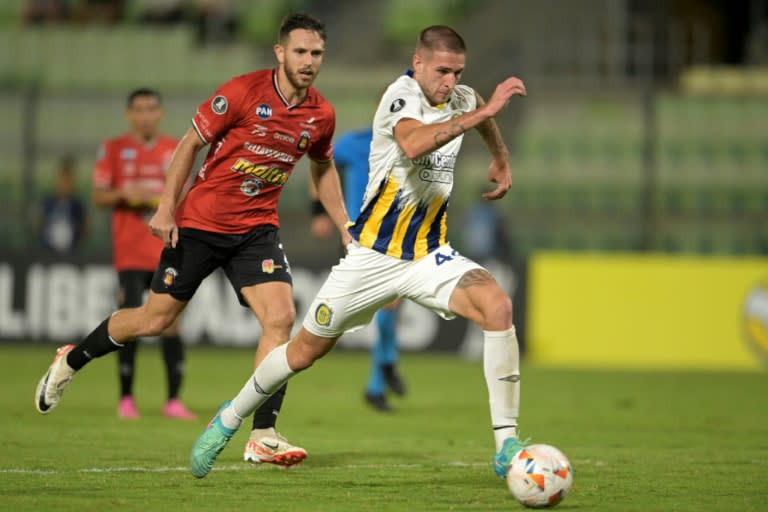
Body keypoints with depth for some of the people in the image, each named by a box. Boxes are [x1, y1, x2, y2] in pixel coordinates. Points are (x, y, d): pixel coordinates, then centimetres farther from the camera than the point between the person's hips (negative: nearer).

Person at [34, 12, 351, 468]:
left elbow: (323, 167, 19)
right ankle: (70, 361, 32)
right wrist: (166, 207, -12)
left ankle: (263, 436, -12)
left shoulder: (321, 114, -2)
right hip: (200, 223, -3)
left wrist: (344, 226, 14)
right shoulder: (243, 92, -17)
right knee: (155, 319, 5)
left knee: (281, 317, -17)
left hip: (257, 229, 3)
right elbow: (191, 143, -8)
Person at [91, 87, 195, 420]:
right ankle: (126, 398, 6)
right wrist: (124, 194, -16)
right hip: (130, 253, -2)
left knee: (171, 322, -3)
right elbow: (98, 196, 2)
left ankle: (173, 400, 2)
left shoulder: (176, 150, 9)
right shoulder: (113, 150, 3)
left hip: (169, 252, 2)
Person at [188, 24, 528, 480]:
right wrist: (482, 112, -45)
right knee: (306, 350, 8)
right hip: (373, 255, -4)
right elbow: (413, 144, -44)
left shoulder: (462, 98, 2)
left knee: (497, 306, -24)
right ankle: (230, 419, 37)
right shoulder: (402, 96, -19)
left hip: (429, 254, 4)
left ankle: (507, 446, -22)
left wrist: (501, 160, 33)